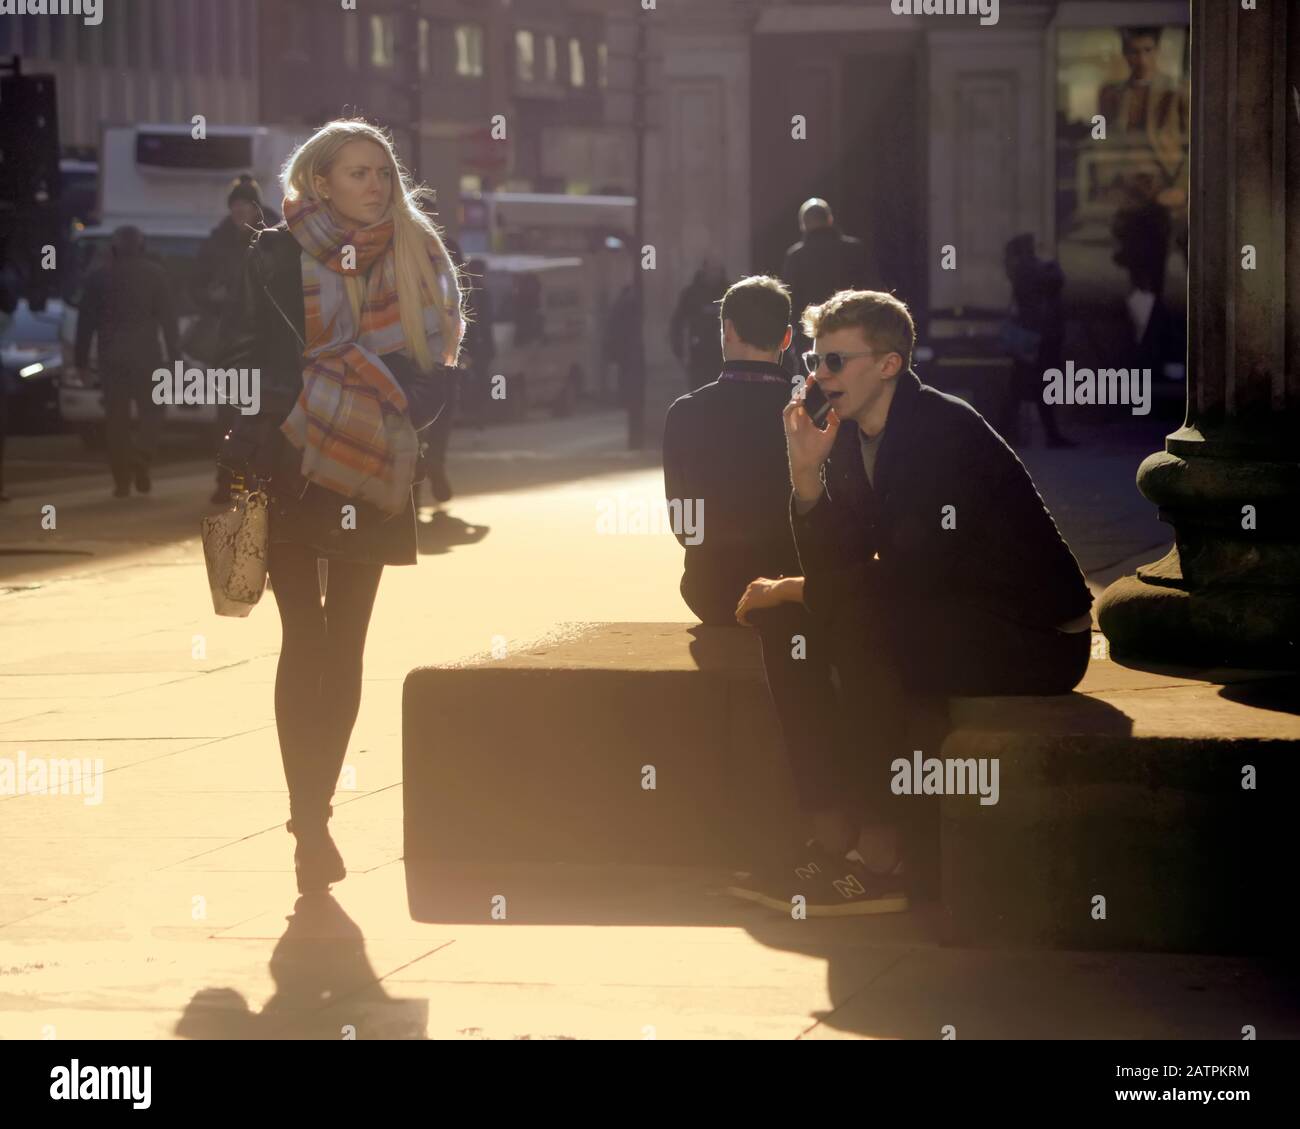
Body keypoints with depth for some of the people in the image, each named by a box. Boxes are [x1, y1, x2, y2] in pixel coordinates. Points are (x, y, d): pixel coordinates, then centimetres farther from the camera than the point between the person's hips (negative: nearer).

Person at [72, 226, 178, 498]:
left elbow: (86, 321, 8)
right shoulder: (155, 274, 2)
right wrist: (174, 351, 1)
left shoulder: (98, 277, 7)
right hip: (145, 354, -2)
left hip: (111, 357, 2)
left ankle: (122, 480, 3)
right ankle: (141, 456, -19)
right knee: (151, 410, 7)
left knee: (116, 416, 6)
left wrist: (81, 358, 11)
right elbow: (167, 315, -1)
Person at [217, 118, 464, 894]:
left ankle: (316, 813, 13)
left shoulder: (416, 258, 6)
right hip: (296, 470, -3)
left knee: (344, 645, 6)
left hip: (374, 477, 3)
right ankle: (310, 820, -8)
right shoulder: (279, 256, -3)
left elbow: (435, 358, 7)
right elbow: (251, 358, -5)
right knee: (306, 640, -6)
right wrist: (249, 458, -13)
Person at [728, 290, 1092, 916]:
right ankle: (830, 839, -8)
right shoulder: (850, 437, 6)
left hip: (1039, 641, -9)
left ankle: (881, 858, -26)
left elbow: (916, 572, -25)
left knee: (856, 620, -28)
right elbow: (831, 564, 0)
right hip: (950, 623, 9)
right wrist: (806, 472, -15)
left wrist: (793, 590, -16)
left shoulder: (946, 430, -20)